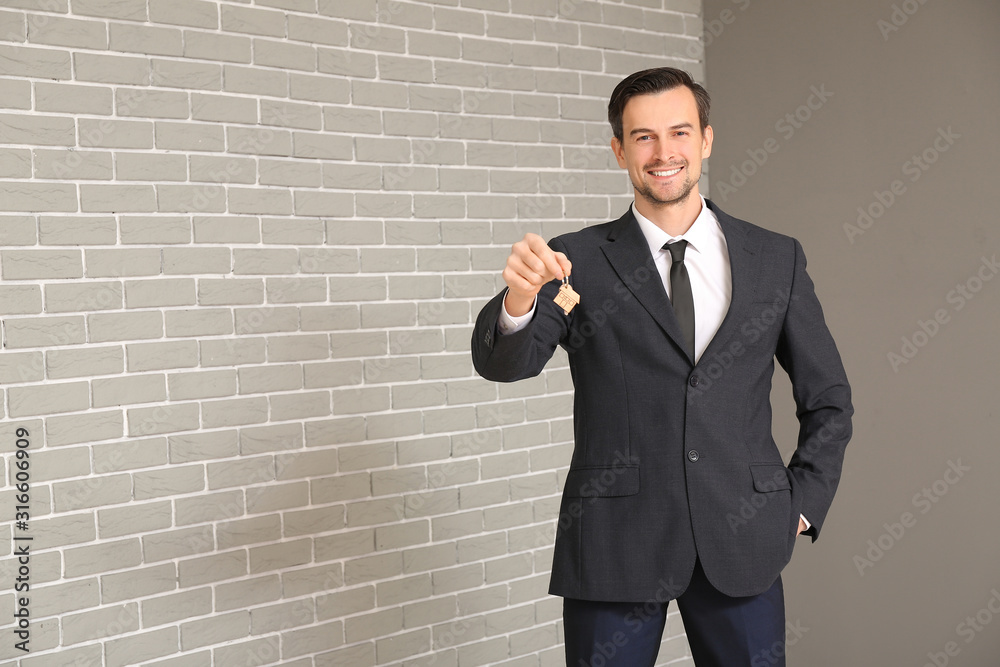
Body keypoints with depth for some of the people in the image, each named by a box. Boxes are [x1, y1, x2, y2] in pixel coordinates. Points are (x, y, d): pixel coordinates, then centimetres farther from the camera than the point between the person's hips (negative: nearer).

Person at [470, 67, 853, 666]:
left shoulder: (777, 259, 6)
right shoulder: (579, 261, 1)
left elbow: (827, 400, 14)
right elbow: (503, 363, -14)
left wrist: (802, 505, 4)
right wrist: (519, 299, -34)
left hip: (742, 545, 2)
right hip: (614, 545, -1)